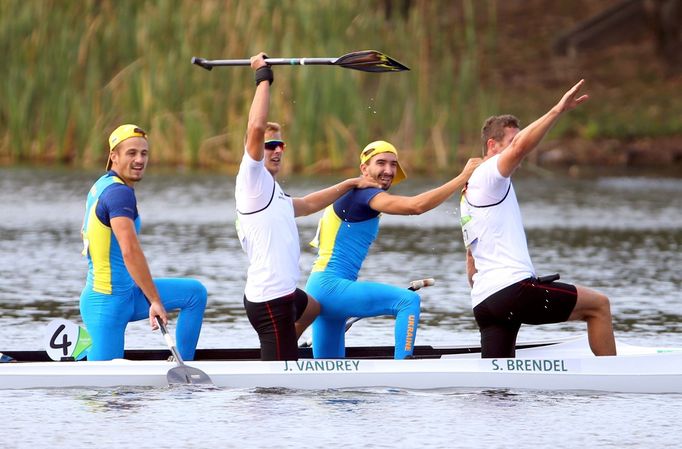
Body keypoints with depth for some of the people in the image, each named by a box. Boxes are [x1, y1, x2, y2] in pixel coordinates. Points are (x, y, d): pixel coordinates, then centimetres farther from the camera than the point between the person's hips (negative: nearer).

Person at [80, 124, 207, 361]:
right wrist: (155, 301, -26)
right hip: (108, 303, -10)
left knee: (195, 292, 8)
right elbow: (130, 251, -29)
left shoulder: (101, 186, 12)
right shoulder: (120, 193, -19)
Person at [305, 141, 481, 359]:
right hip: (329, 286, -11)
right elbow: (415, 206, -24)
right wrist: (463, 177, -21)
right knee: (408, 300, -20)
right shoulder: (361, 193, -10)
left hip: (319, 289, 11)